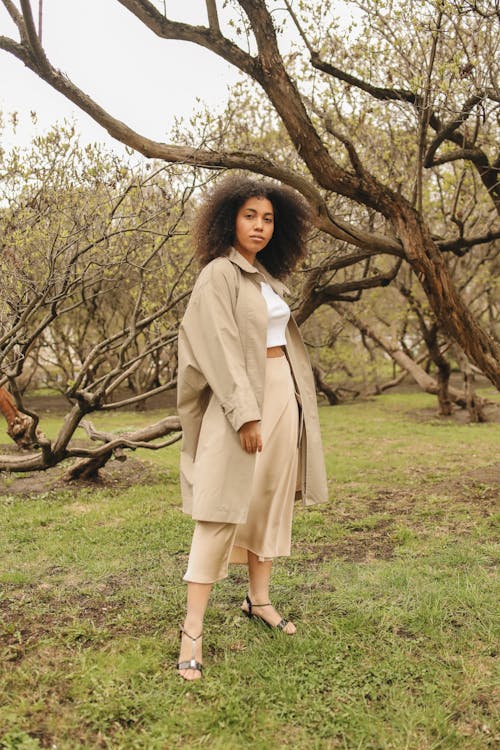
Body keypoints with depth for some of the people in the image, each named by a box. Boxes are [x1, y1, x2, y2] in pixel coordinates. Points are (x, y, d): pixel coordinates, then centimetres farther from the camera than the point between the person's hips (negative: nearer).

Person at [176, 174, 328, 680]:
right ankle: (192, 629, -1)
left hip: (285, 396, 8)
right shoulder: (218, 275, -9)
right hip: (244, 399, -8)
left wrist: (297, 404, 13)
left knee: (273, 502, 12)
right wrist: (245, 414, -23)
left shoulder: (268, 277, 15)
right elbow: (220, 349, -17)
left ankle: (258, 599, 26)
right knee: (222, 510, -8)